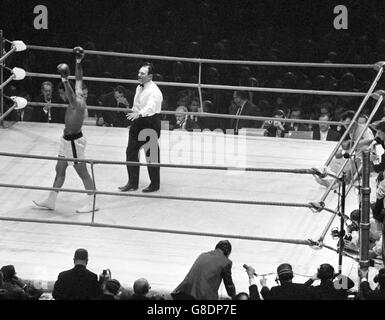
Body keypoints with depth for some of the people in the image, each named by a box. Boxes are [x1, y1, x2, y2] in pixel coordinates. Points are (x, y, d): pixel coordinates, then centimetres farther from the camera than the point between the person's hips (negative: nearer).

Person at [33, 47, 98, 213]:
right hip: (67, 139, 10)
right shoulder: (77, 95, 1)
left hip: (74, 141, -10)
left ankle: (92, 203, 11)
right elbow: (79, 80, 13)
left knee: (82, 172, 1)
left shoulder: (78, 103, -23)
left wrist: (65, 81, -56)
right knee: (60, 169, 16)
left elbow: (71, 97, -45)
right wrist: (78, 63, 14)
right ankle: (51, 200, 25)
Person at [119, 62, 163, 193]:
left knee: (151, 155, 1)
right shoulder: (139, 87, 7)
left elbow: (150, 107, -39)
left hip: (151, 124, -8)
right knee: (131, 151, 7)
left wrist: (139, 114, -54)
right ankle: (132, 183, 16)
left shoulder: (154, 91, -20)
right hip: (137, 123, 8)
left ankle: (155, 184, 15)